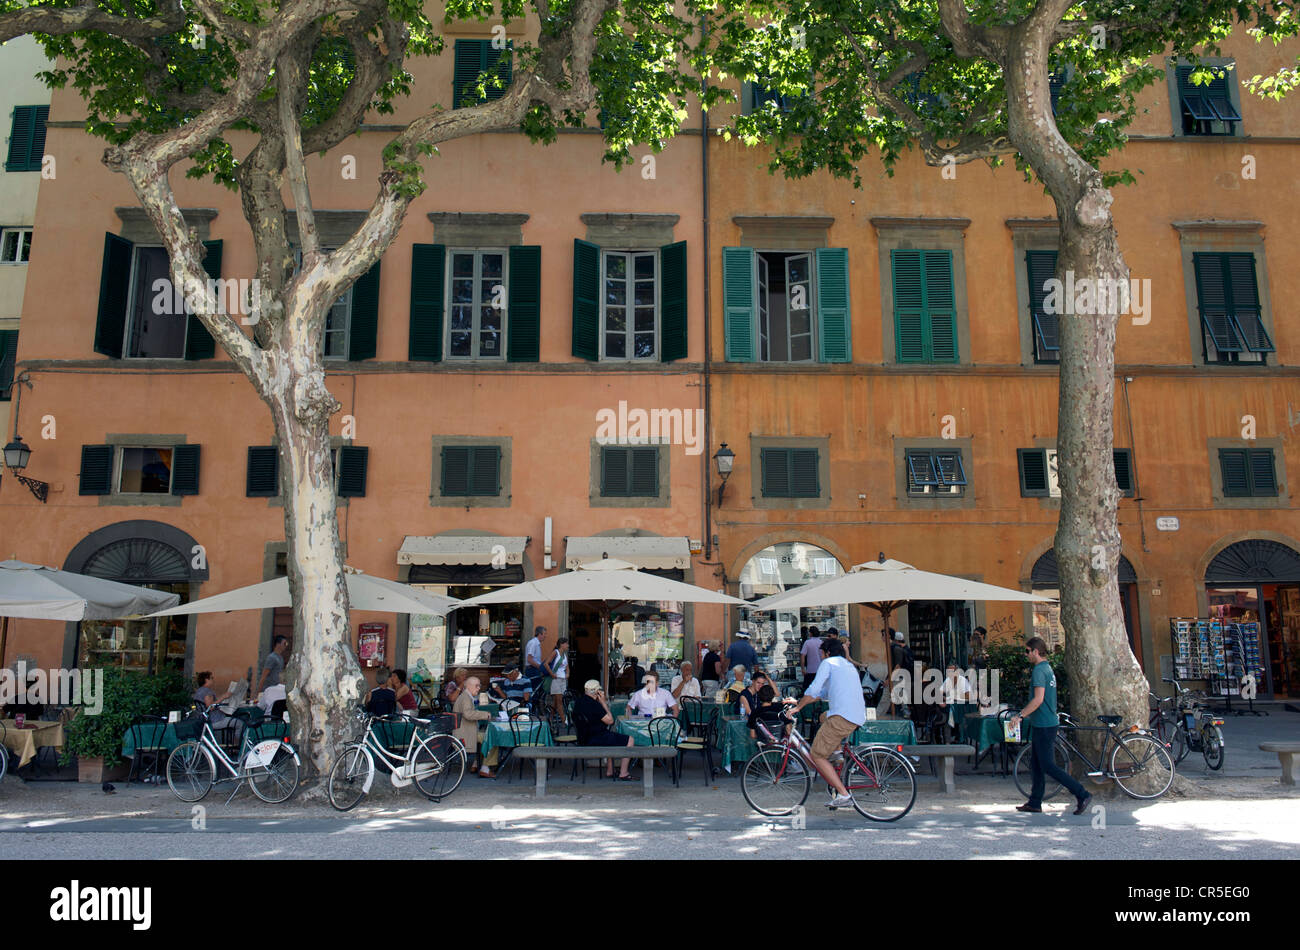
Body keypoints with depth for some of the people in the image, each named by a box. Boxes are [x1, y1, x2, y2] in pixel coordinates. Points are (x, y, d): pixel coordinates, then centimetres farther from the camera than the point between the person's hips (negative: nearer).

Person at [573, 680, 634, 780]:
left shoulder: (579, 702, 8)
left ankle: (609, 771, 34)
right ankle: (623, 774, 1)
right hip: (595, 741, -10)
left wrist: (602, 702, 8)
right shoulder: (593, 704, -21)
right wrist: (603, 703, -7)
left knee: (611, 736, 36)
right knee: (630, 740, -3)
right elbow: (610, 721, -14)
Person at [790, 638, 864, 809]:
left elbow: (813, 690, -6)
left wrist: (798, 707, 6)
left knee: (817, 756, -3)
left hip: (842, 717, -9)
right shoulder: (850, 666, 29)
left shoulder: (828, 662, 5)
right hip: (858, 716, 9)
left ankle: (843, 795, -11)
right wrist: (799, 701, 35)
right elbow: (824, 693, 34)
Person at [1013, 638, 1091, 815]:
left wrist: (1020, 716, -20)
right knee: (1036, 765, 12)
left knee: (1048, 766, -6)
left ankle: (1082, 794, -2)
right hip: (1041, 724, 10)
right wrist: (1024, 713, 25)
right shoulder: (1048, 668, 14)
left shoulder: (1039, 670, -17)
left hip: (1044, 725, -10)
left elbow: (1038, 699, -25)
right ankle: (1035, 803, 17)